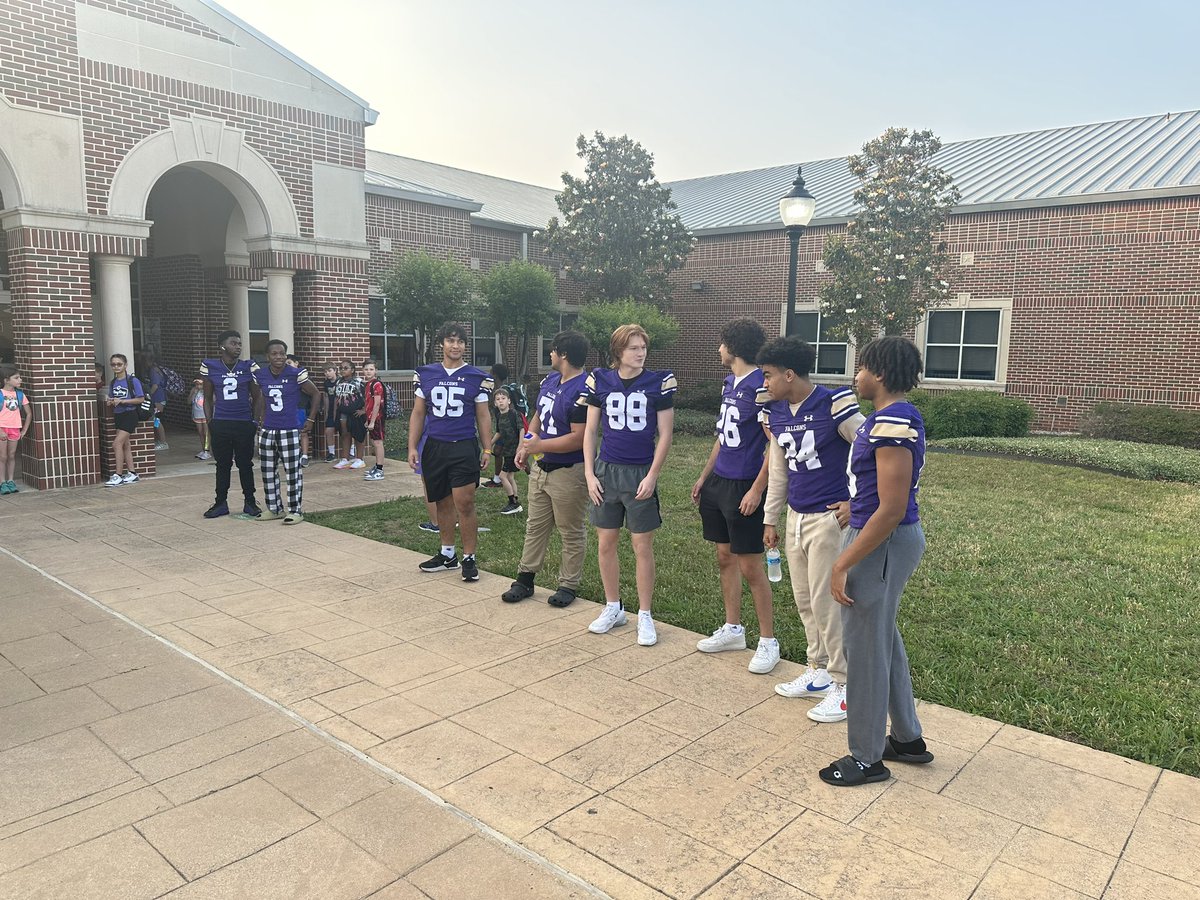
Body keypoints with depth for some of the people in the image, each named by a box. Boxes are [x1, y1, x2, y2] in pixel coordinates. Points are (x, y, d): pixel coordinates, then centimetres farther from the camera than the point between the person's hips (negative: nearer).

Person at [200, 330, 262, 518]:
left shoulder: (249, 367, 0)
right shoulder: (210, 367, 1)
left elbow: (256, 397, 8)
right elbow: (208, 399, 8)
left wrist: (254, 419, 4)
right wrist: (209, 423, 3)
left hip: (244, 423, 0)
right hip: (220, 424, 1)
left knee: (245, 464, 7)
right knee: (222, 465, 9)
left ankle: (249, 502, 17)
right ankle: (221, 503, 19)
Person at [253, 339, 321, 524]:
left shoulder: (295, 374, -10)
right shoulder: (260, 375, 1)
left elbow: (316, 394, 0)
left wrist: (310, 419, 0)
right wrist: (258, 419, 14)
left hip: (289, 431, -5)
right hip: (267, 431, 5)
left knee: (293, 472, -2)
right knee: (267, 471, 12)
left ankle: (296, 510, 7)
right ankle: (274, 509, 25)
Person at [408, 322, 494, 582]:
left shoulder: (477, 377, 2)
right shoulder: (425, 374, 7)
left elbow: (483, 416, 4)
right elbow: (418, 414, 10)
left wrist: (487, 449, -2)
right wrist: (412, 447, 3)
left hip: (464, 447, -3)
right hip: (434, 447, 3)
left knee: (465, 505, -6)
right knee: (442, 503, 12)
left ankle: (469, 558, 5)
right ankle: (447, 555, 24)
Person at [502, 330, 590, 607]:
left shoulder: (582, 391, -22)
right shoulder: (549, 381, 8)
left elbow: (578, 438, -25)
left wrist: (540, 446, -18)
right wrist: (525, 446, 5)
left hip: (569, 472, -9)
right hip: (541, 467, 9)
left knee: (572, 533, 7)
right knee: (535, 527, 16)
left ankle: (568, 585, 19)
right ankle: (525, 579, 27)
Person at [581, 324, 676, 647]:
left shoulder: (660, 382, -5)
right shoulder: (600, 381, 1)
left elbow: (665, 434, -3)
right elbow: (590, 430, 6)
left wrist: (652, 476, -10)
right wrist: (589, 474, 0)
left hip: (641, 474, -3)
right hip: (606, 471, 3)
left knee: (642, 546, 3)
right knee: (605, 544, 10)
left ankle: (644, 616, 16)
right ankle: (613, 608, 27)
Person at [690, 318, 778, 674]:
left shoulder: (761, 386, -16)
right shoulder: (729, 383, 12)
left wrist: (756, 489, -20)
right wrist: (704, 475, 19)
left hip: (744, 487, -9)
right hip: (718, 482, 9)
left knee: (750, 566, -1)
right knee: (724, 557, 15)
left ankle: (768, 641, 13)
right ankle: (733, 629, 28)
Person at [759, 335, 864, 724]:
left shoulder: (834, 404, -16)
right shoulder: (775, 413, 6)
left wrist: (857, 502, -13)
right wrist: (770, 519, 17)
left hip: (829, 518, -7)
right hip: (796, 517, 8)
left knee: (826, 602, -3)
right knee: (805, 600, 14)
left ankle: (845, 685, 11)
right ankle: (819, 672, 30)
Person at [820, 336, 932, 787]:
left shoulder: (892, 423, -23)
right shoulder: (892, 416, 9)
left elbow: (891, 509, -26)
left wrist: (844, 563, -22)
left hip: (883, 543, -11)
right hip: (886, 537, 11)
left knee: (865, 646, 4)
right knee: (883, 639, 22)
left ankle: (867, 758, 21)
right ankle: (907, 738, 38)